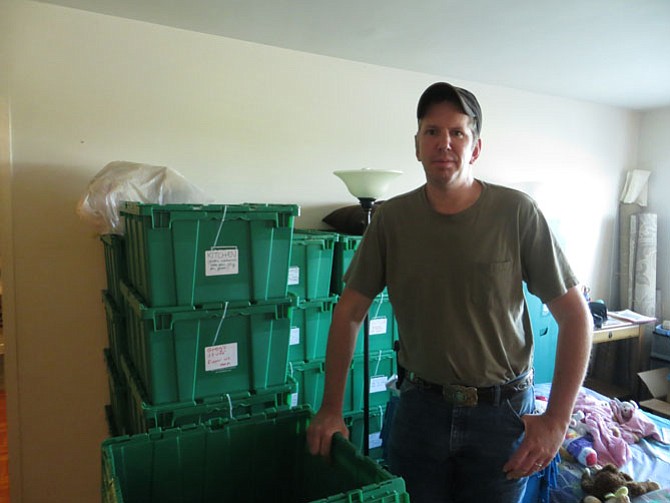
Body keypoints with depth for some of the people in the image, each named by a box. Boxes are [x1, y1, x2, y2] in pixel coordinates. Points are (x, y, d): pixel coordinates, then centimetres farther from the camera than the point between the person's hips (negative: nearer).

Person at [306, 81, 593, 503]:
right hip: (420, 406, 2)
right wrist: (332, 408, -3)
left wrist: (557, 420, -11)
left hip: (503, 411, -1)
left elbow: (575, 314, -7)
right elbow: (349, 313, -1)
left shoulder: (517, 212, -12)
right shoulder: (391, 219, -7)